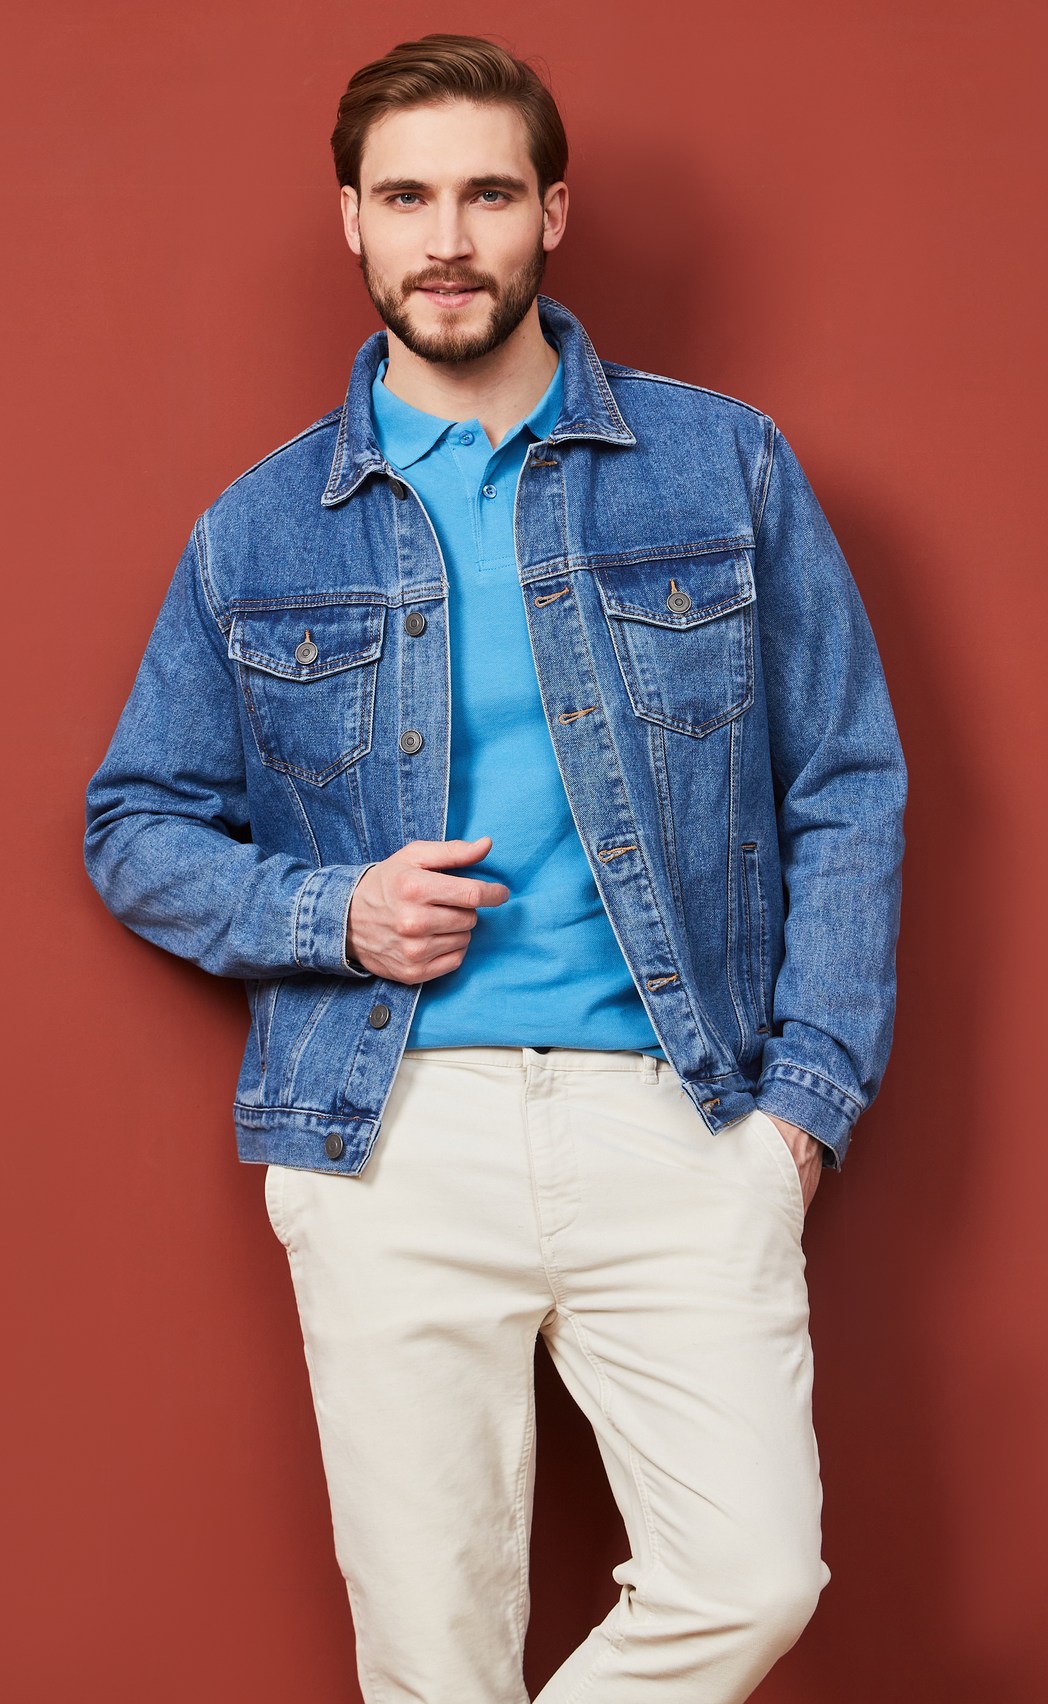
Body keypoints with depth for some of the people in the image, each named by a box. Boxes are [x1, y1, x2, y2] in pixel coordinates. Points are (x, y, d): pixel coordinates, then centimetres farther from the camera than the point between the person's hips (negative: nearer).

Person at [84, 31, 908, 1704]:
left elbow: (848, 789, 7)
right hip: (389, 1127, 1)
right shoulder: (258, 531, 9)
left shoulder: (725, 466, 6)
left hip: (677, 1115, 0)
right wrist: (330, 916, -5)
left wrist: (812, 1089, -3)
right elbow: (137, 828, 14)